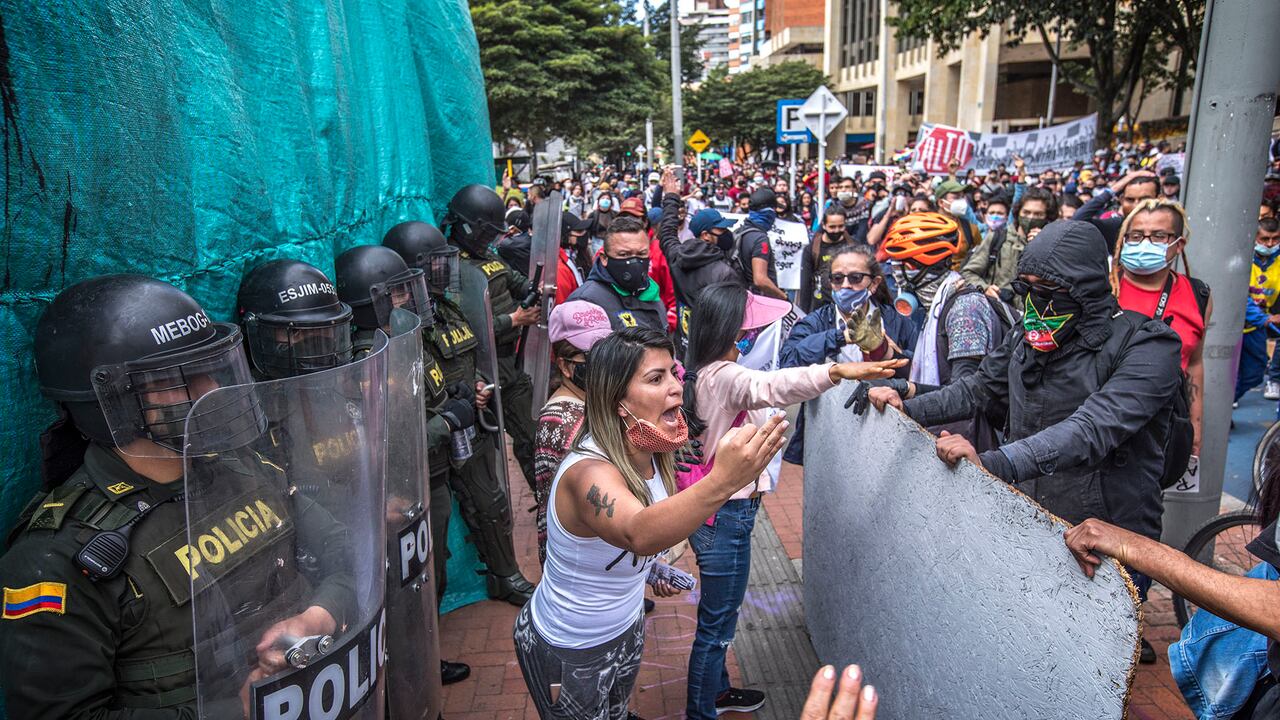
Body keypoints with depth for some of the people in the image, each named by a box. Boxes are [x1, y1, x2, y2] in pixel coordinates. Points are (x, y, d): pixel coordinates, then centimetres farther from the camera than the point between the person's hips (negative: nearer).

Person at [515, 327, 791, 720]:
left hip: (627, 628, 7)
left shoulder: (651, 453, -12)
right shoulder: (590, 472, -36)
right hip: (567, 652, -7)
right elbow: (638, 533, -59)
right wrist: (721, 482, -71)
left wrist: (651, 567, -1)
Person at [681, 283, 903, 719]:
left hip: (710, 509, 10)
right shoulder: (722, 376, -25)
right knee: (717, 624, 6)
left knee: (719, 616, 27)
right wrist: (836, 371, -60)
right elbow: (769, 386, -47)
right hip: (725, 516, -10)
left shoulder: (702, 373, 5)